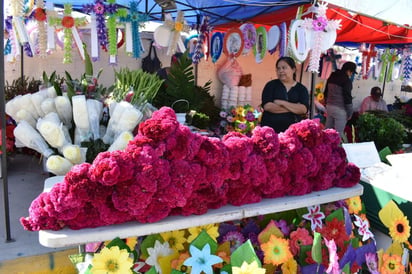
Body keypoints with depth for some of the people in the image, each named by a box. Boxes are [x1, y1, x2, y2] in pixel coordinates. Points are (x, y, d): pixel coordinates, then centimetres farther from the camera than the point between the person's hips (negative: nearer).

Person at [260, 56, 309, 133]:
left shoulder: (301, 89, 7)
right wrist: (294, 108, -8)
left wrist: (282, 103, -12)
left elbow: (304, 109, -8)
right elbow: (267, 106, -10)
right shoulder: (271, 85, 4)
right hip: (270, 129, -1)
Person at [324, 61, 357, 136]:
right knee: (338, 133, -3)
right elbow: (347, 97, -13)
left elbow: (326, 93, 18)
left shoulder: (332, 77, 11)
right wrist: (350, 112, -5)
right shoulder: (346, 80, -12)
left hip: (329, 107, 8)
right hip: (340, 109, -8)